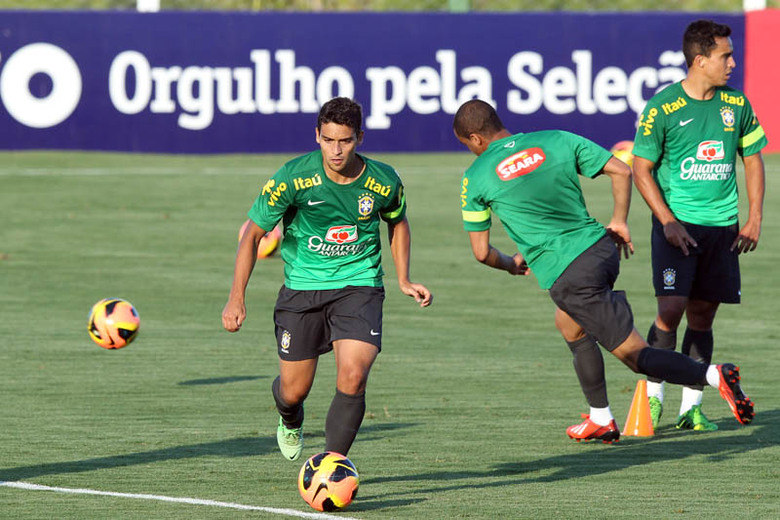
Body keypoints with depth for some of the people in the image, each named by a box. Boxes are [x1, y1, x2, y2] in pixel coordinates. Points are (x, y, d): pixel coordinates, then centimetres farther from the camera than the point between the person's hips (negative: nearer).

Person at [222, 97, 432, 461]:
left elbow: (397, 222, 14)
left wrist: (404, 280, 7)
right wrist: (236, 298, -13)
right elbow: (253, 233, -7)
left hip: (359, 285, 0)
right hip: (302, 286, 0)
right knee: (294, 391, 7)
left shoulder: (383, 182, -10)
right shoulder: (294, 178, -17)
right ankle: (291, 421, 45)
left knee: (353, 377, -21)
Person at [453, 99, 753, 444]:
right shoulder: (556, 141, 8)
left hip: (566, 274, -6)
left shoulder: (475, 178, 0)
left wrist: (512, 265, 28)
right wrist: (619, 222, 19)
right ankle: (600, 421, 32)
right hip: (602, 247, 6)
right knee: (569, 324, 31)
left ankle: (714, 375, -22)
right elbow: (621, 171, 6)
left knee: (635, 355, -3)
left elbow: (482, 253, 7)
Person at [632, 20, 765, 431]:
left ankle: (691, 408, 10)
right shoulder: (662, 108, -8)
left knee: (702, 315, 5)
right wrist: (668, 222, -13)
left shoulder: (736, 105, 5)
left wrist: (754, 218, 7)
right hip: (677, 224, -4)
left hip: (723, 227, 4)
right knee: (671, 310, -14)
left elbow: (752, 158, 16)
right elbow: (641, 170, -4)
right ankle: (653, 396, 0)